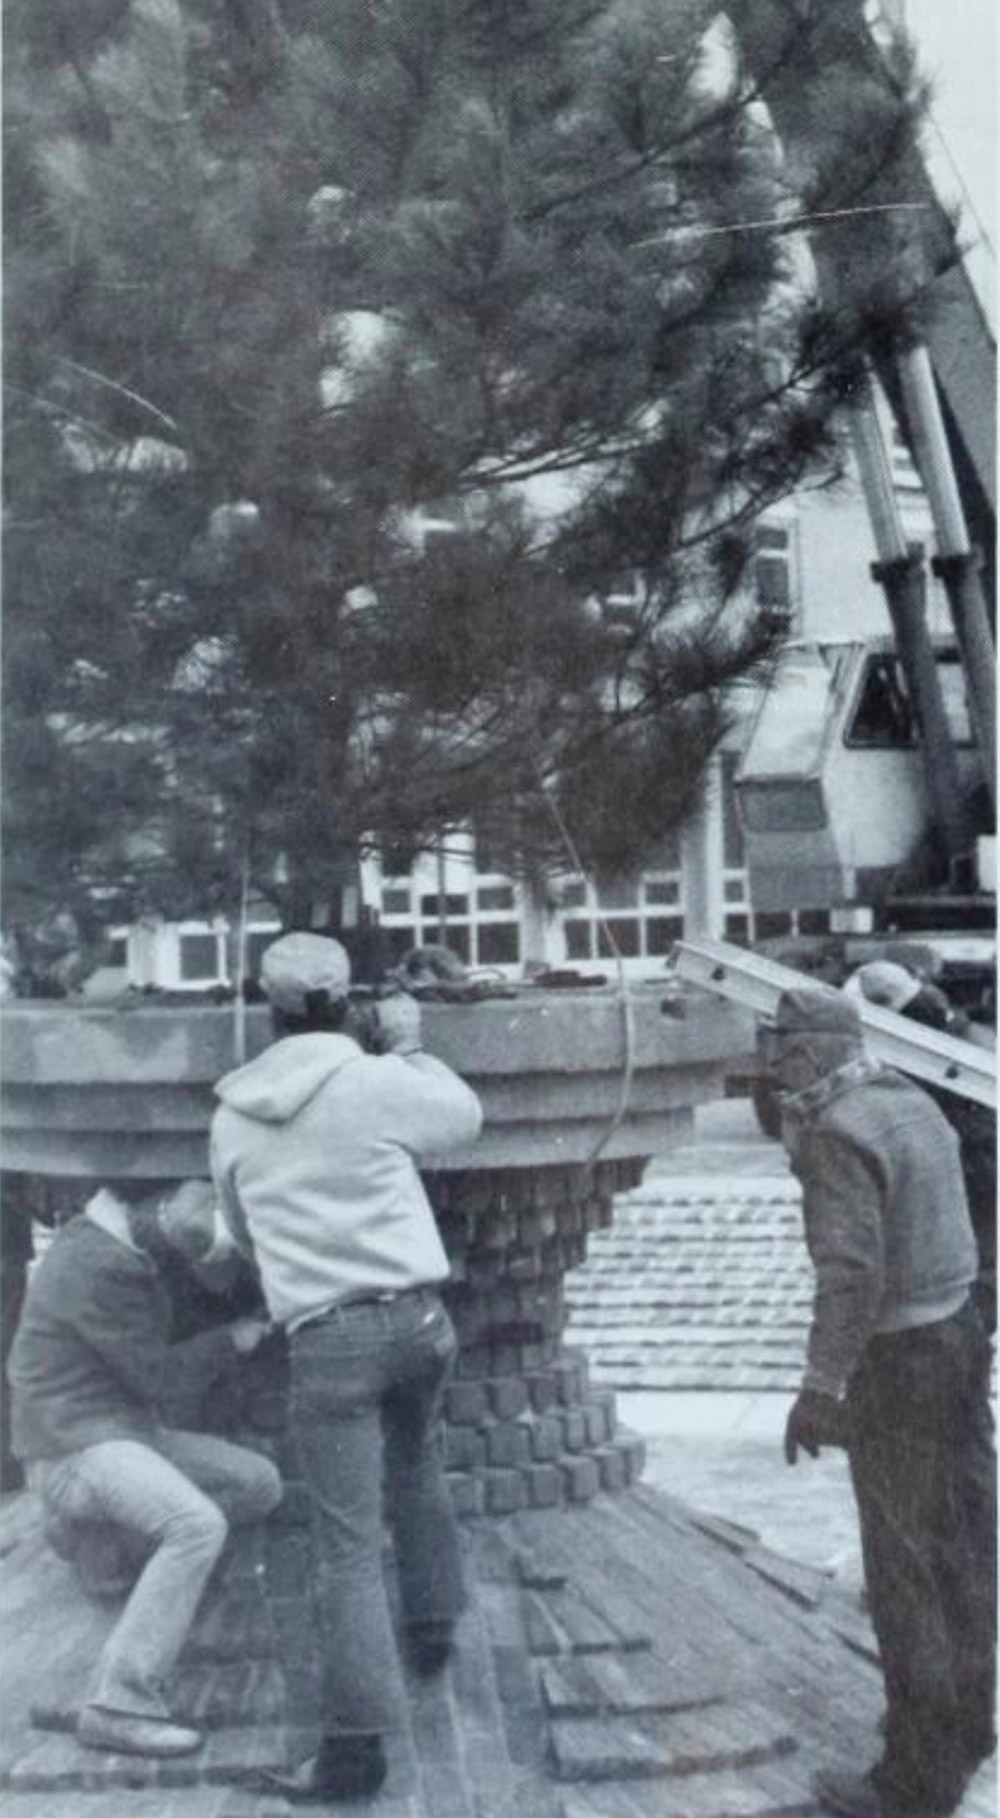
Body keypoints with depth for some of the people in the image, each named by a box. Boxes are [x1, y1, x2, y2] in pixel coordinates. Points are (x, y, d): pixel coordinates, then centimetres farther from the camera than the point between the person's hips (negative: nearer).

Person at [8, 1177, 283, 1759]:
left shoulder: (115, 1245, 11)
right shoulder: (98, 1268, -20)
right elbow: (153, 1374, -16)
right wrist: (230, 1341, -4)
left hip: (130, 1431, 10)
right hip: (76, 1444, -10)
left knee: (260, 1486, 5)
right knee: (199, 1526, -32)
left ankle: (100, 1523, 17)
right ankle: (118, 1705, -27)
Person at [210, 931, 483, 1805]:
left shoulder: (233, 1117, 3)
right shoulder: (376, 1081, -7)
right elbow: (465, 1116, 12)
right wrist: (410, 1044, 22)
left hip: (324, 1338, -1)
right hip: (416, 1315, 1)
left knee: (348, 1543, 0)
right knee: (417, 1467, 30)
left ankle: (357, 1742, -2)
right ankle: (434, 1626, 42)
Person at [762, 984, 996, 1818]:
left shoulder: (842, 1131, -19)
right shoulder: (913, 1102, 8)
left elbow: (852, 1270, -25)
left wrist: (821, 1386, -22)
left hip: (898, 1360, -9)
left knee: (908, 1570, -1)